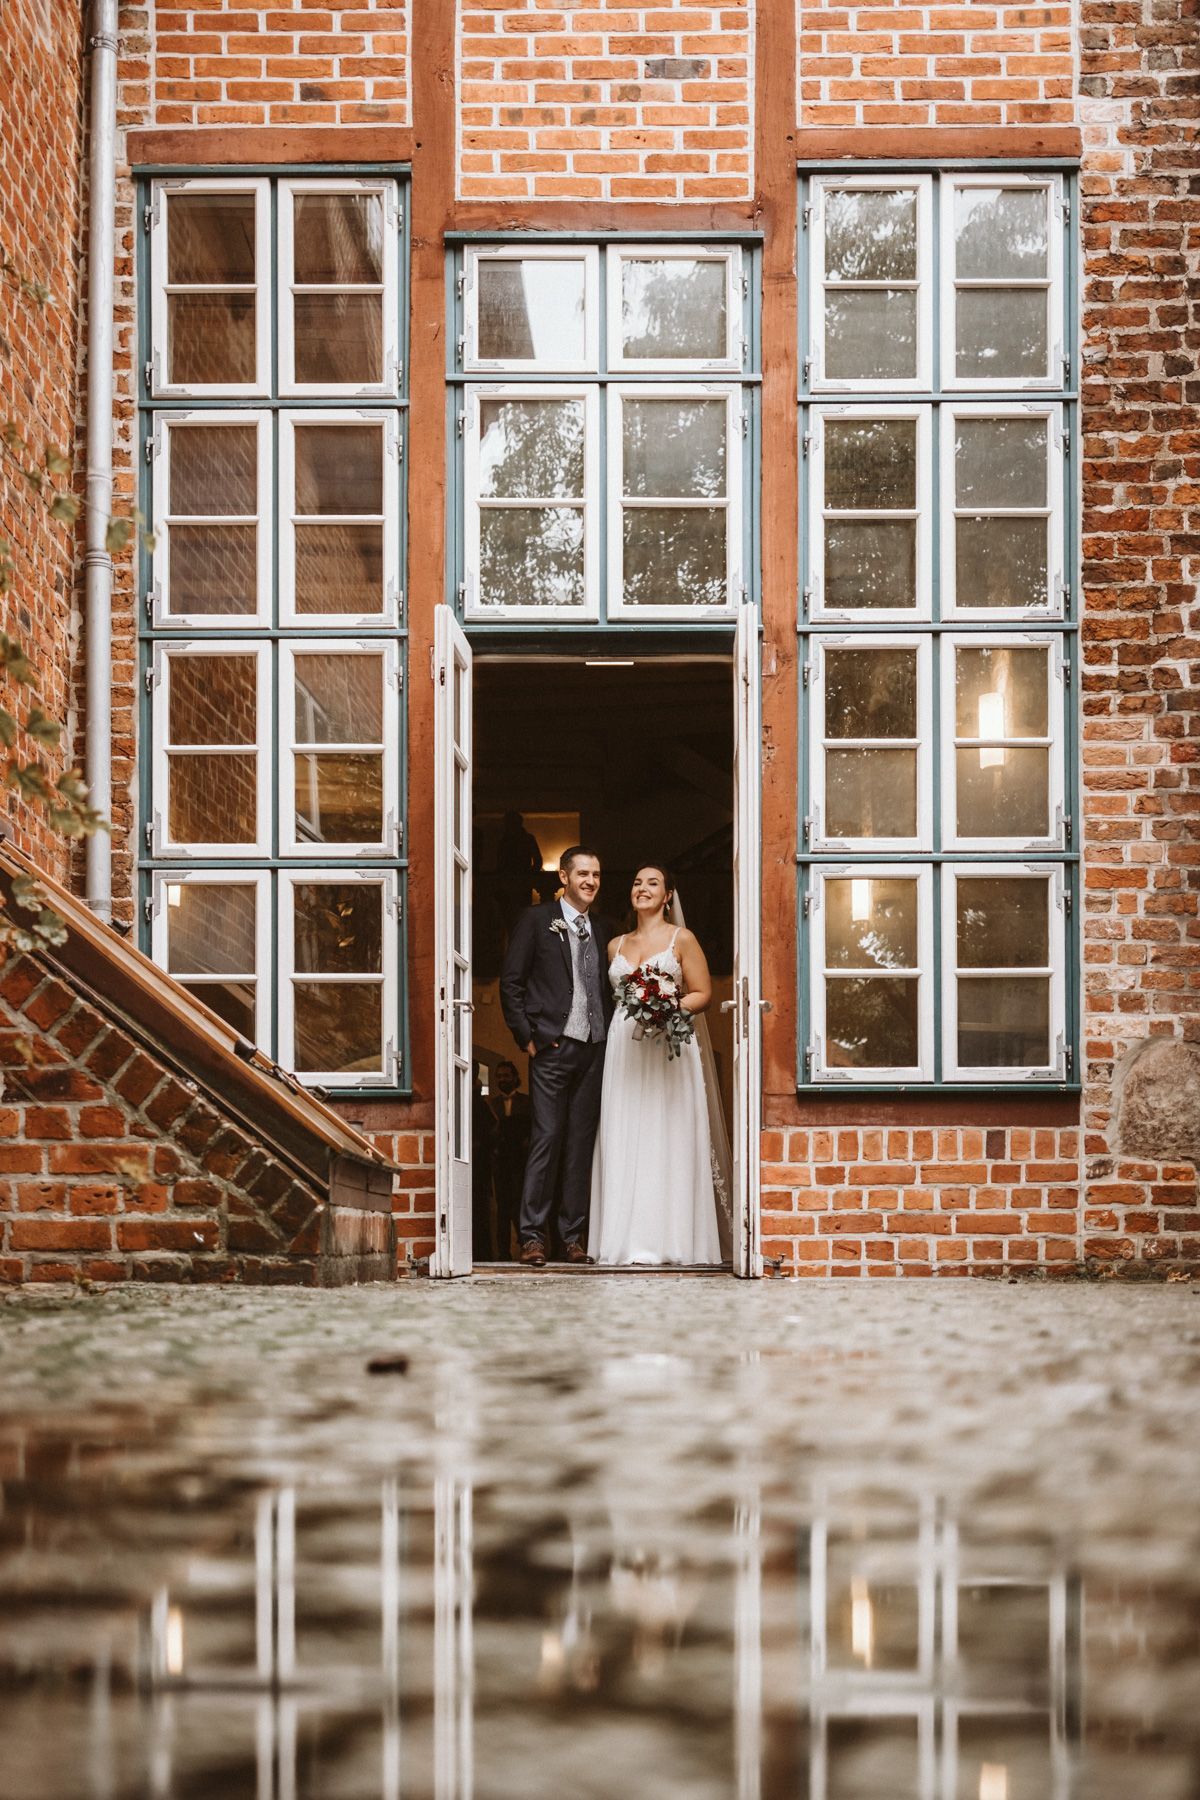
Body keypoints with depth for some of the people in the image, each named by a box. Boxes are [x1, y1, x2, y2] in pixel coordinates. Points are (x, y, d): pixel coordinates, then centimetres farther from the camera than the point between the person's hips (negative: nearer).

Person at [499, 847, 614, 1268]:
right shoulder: (536, 920, 1)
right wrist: (526, 1038, -7)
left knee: (582, 1143, 6)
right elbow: (511, 982, -2)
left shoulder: (602, 930, 16)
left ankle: (573, 1235, 11)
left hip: (593, 1049, 5)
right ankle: (532, 1236, -3)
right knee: (546, 1139, -7)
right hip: (552, 1047, -5)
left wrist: (610, 1037, 6)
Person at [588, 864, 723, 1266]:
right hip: (623, 1048, 4)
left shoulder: (682, 939, 4)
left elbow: (703, 995, 0)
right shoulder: (616, 945, 17)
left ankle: (664, 1239, -5)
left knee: (664, 1139, -6)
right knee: (623, 1140, -2)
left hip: (668, 1047, -4)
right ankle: (629, 1238, 0)